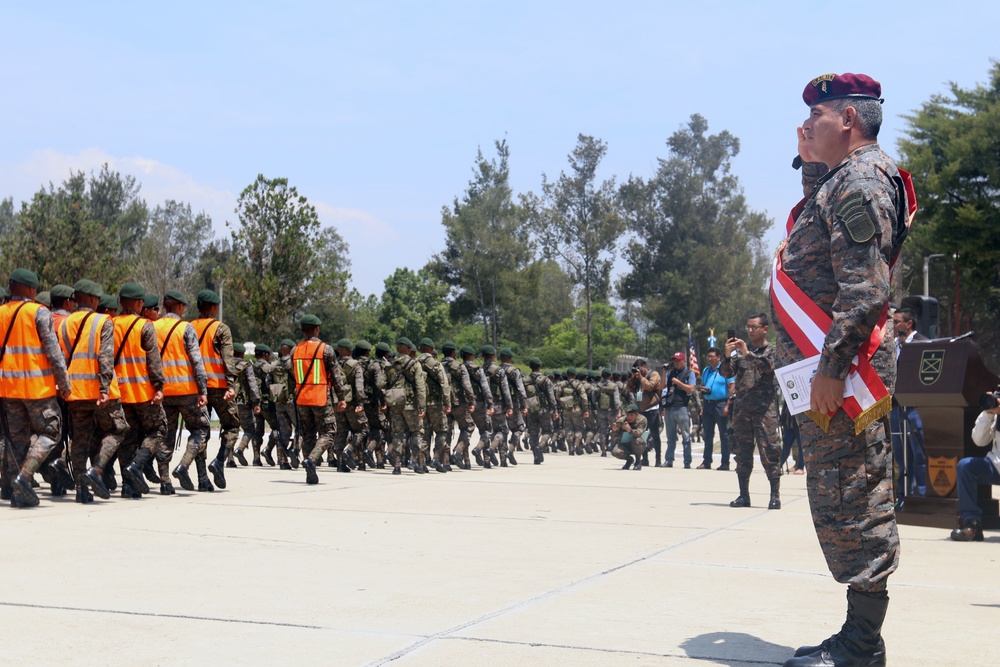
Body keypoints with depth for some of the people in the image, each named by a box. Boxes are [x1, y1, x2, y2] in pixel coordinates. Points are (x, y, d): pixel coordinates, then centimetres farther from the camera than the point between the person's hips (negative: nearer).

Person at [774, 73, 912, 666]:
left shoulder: (862, 178, -12)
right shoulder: (841, 179, 21)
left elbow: (866, 287, -22)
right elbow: (821, 236, 37)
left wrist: (832, 366, -25)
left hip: (843, 372, -11)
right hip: (832, 370, 11)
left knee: (849, 502, -8)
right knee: (841, 502, 14)